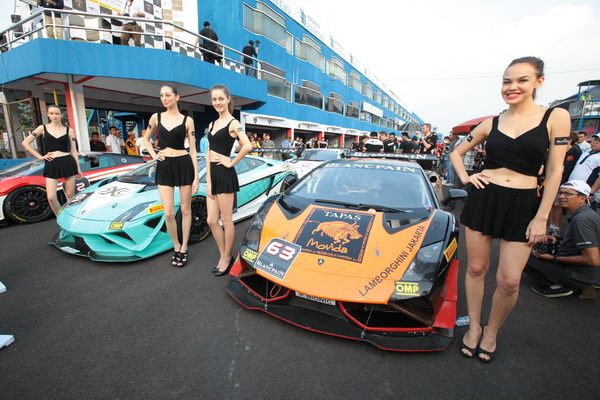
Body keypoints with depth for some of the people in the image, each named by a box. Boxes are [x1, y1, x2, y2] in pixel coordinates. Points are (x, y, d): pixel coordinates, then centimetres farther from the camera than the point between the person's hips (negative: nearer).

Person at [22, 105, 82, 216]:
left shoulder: (69, 130, 7)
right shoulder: (43, 128, 7)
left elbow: (73, 150, 8)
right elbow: (25, 142, 12)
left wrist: (78, 168, 5)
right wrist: (40, 157, 3)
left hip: (68, 163, 0)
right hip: (51, 165, 1)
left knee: (70, 195, 3)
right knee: (51, 197, -5)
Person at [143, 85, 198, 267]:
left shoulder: (187, 120, 0)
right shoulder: (156, 117, 8)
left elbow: (193, 150, -2)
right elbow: (146, 139, 23)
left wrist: (196, 177, -6)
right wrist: (153, 155, 5)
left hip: (184, 165, -2)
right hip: (164, 167, 2)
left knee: (185, 209, 6)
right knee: (168, 213, -1)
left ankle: (183, 248, 21)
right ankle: (176, 247, 21)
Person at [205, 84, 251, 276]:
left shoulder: (233, 123, -6)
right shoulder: (212, 124, 16)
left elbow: (247, 146, -25)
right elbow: (208, 154, 12)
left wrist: (231, 163, -14)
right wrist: (208, 181, 4)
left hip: (225, 174, -8)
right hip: (212, 174, 8)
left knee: (226, 220, 3)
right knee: (211, 220, 10)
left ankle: (227, 259, 20)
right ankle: (223, 256, 27)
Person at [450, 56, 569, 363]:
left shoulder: (556, 117, 1)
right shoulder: (491, 123, 7)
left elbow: (554, 170, -2)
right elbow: (456, 152, 19)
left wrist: (541, 217, -6)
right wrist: (464, 177, 1)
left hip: (522, 205, -2)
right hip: (483, 199, 2)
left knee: (509, 280, 0)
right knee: (476, 268, 8)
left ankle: (491, 332, 27)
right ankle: (474, 327, 28)